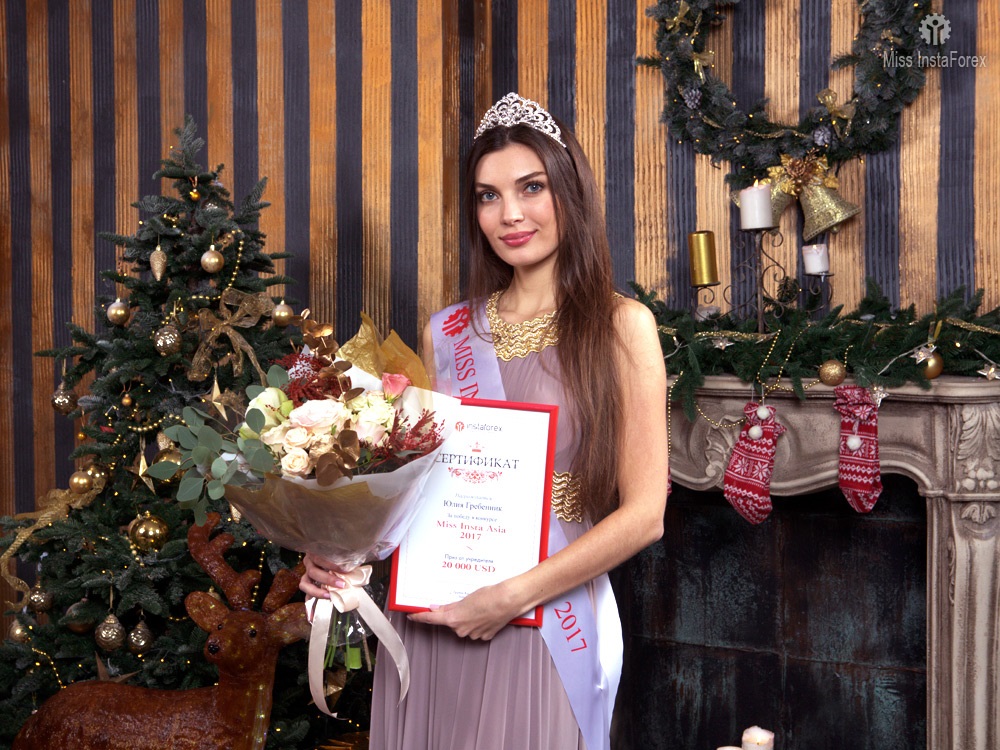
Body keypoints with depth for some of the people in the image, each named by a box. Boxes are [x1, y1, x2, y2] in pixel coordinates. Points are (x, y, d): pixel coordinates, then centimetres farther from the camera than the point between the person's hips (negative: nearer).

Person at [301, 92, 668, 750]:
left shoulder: (620, 325, -5)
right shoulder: (446, 332, 7)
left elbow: (643, 514, -9)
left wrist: (514, 596, -16)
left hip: (547, 624, -3)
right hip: (428, 620, 4)